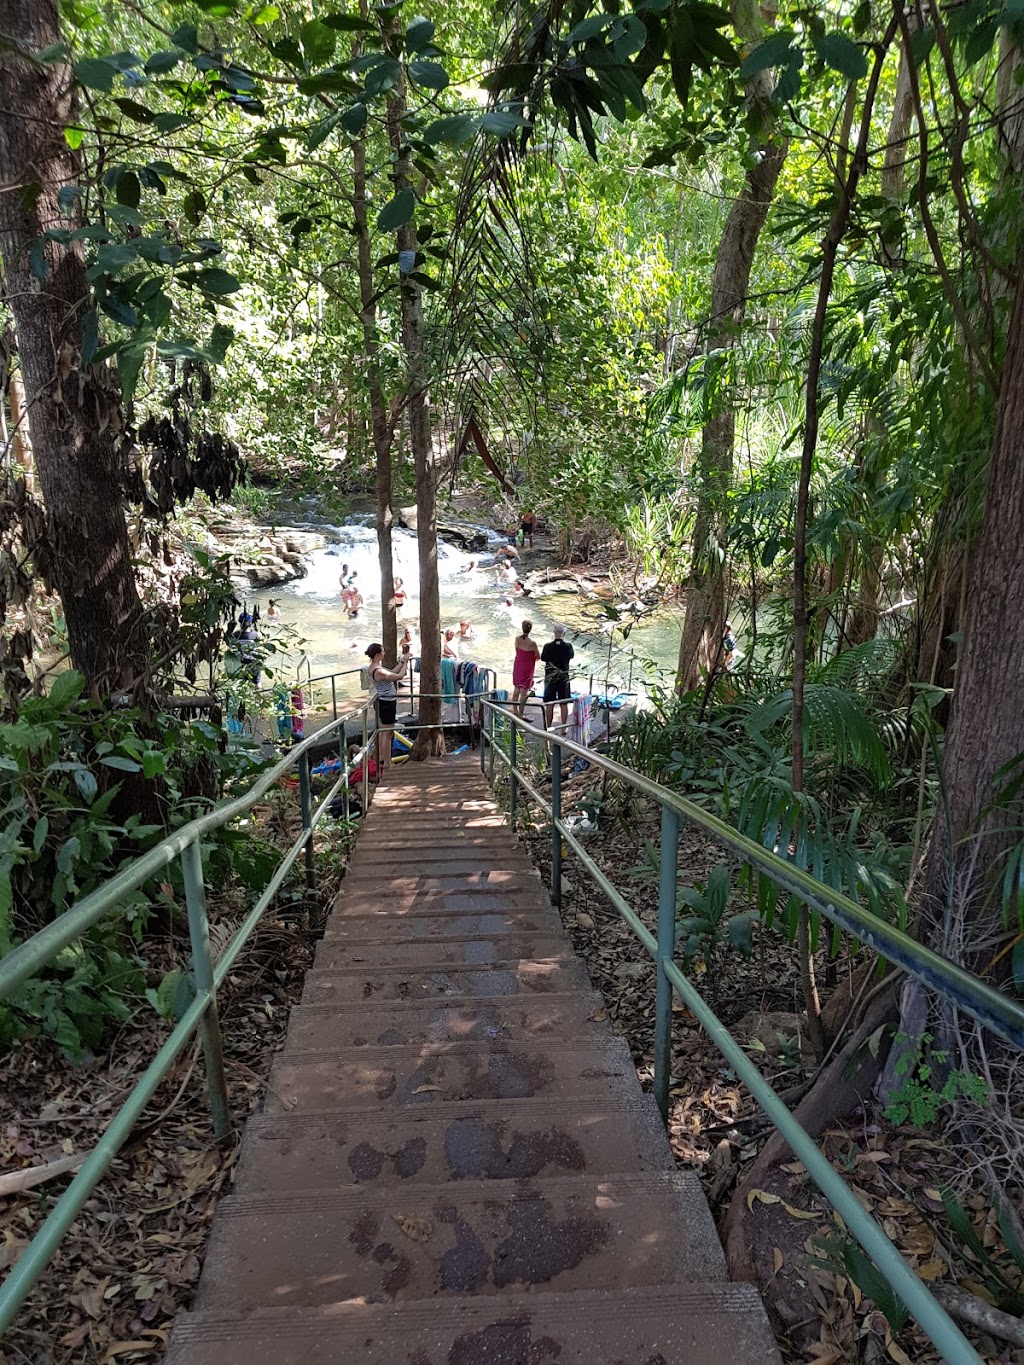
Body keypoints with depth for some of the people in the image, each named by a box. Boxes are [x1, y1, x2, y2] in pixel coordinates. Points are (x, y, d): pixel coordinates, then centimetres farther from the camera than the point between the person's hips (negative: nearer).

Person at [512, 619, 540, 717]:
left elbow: (517, 651, 3)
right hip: (527, 669, -5)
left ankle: (515, 711, 28)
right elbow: (538, 657, -10)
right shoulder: (532, 643, -23)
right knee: (524, 692, 3)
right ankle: (520, 715, 8)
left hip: (517, 667, 5)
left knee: (516, 690, 18)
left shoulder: (517, 639, -7)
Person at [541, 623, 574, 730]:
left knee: (550, 705, 8)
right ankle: (564, 728, 14)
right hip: (564, 679, 0)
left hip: (550, 678, 0)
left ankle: (548, 727, 14)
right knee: (564, 704, 9)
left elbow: (543, 658, 3)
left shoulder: (548, 646, -11)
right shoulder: (568, 646, -9)